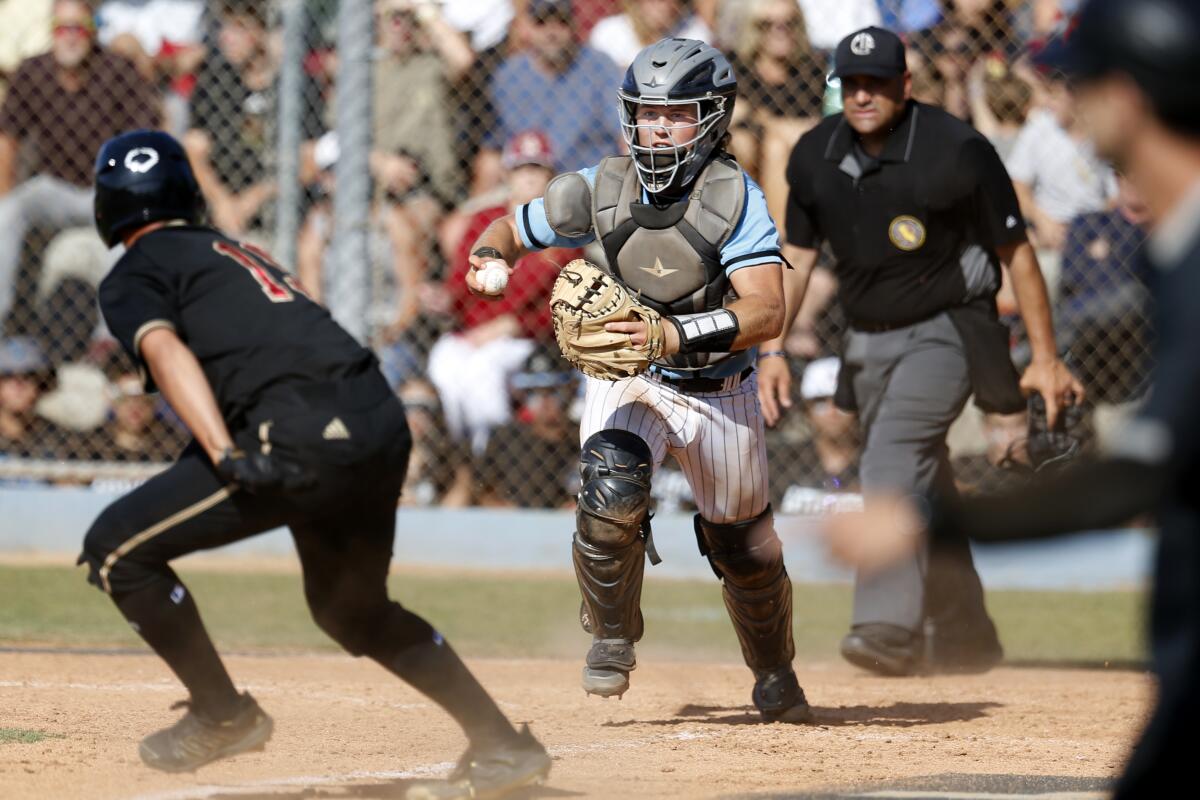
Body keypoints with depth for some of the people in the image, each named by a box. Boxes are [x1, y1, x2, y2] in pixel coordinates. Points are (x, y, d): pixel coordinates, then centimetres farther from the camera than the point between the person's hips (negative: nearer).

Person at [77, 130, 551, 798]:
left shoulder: (135, 274, 8)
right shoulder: (232, 250, 32)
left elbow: (166, 352, -10)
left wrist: (224, 456, -23)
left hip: (304, 435, -8)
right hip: (385, 420, 8)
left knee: (116, 548, 2)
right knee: (355, 609, 30)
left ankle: (223, 716, 7)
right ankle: (504, 745, 28)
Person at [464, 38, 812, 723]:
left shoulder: (734, 197, -20)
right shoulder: (601, 190, -10)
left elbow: (767, 312, -31)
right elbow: (513, 229, 7)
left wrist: (674, 336, -44)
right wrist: (490, 255, -18)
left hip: (719, 392, -1)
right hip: (626, 380, 1)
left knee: (747, 549, 11)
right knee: (612, 488, -29)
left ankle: (775, 673, 42)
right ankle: (612, 637, -3)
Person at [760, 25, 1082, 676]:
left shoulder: (957, 152, -17)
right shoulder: (816, 157, -1)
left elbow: (1015, 253, -9)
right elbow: (797, 256, 10)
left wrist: (1045, 358, -9)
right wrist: (773, 350, 1)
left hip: (944, 334, -6)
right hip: (867, 341, 6)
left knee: (893, 455, -27)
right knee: (920, 490, 13)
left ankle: (890, 628, -38)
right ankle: (963, 636, 29)